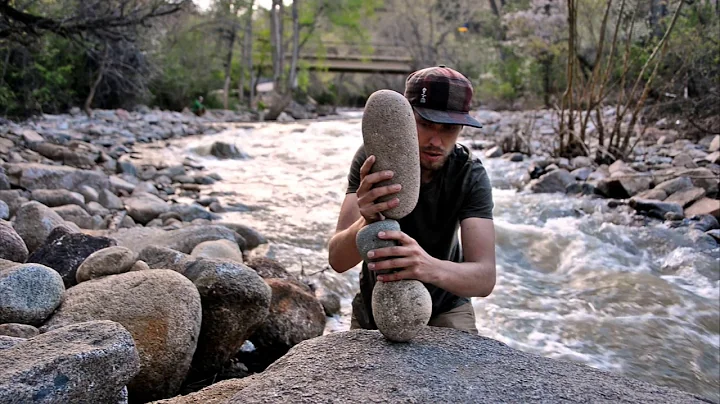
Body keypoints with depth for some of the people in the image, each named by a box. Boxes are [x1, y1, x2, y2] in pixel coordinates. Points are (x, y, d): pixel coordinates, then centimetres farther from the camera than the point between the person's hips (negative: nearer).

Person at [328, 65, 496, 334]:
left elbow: (485, 277, -33)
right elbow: (337, 259, -32)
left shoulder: (471, 175, -23)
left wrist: (431, 268, -55)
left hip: (444, 309, 0)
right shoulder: (373, 160, -24)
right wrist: (368, 223, -54)